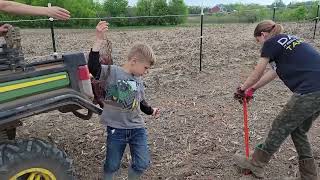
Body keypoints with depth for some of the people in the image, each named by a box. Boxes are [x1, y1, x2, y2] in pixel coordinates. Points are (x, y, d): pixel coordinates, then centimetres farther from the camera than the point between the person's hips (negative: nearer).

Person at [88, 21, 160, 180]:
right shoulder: (112, 72, -11)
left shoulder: (138, 81, 7)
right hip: (116, 129, -4)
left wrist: (151, 111, 2)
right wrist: (99, 40, -37)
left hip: (137, 128, 5)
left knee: (142, 164, 7)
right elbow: (93, 67, -30)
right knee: (112, 166, 12)